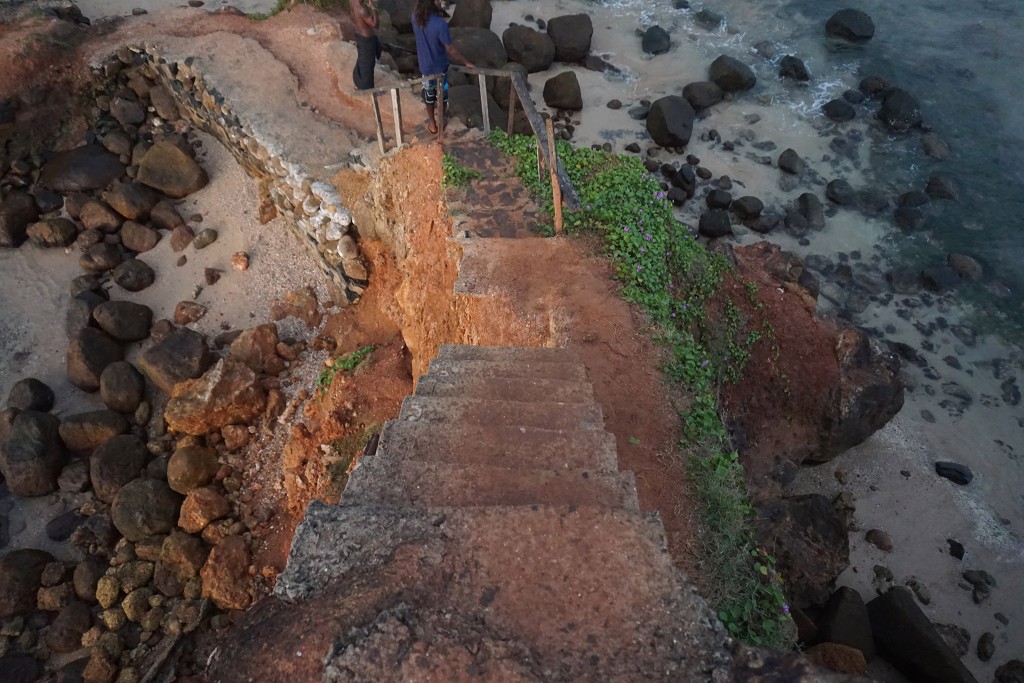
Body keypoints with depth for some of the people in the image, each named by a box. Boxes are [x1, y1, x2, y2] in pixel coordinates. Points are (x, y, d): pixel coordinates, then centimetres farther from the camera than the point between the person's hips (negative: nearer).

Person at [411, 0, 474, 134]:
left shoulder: (415, 16, -13)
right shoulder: (440, 24, -30)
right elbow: (450, 50, -23)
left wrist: (438, 13, 0)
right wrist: (466, 62, -12)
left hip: (425, 65, 4)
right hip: (440, 66, -4)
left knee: (429, 94, 22)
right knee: (442, 94, 19)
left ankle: (432, 123, 35)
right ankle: (441, 122, 35)